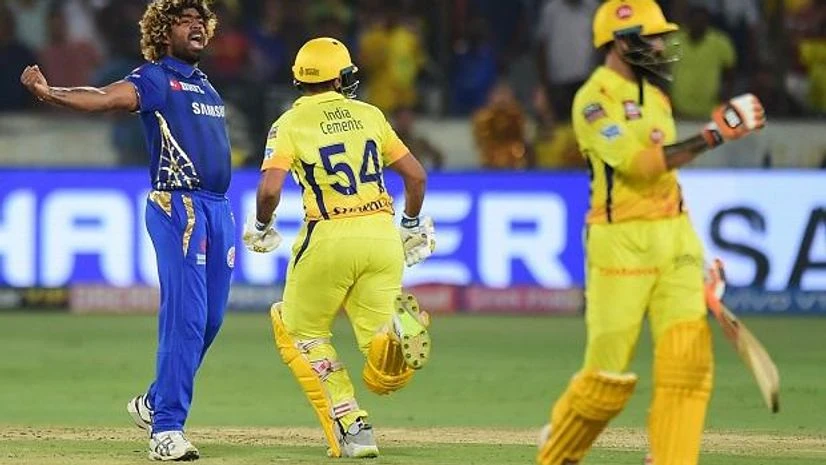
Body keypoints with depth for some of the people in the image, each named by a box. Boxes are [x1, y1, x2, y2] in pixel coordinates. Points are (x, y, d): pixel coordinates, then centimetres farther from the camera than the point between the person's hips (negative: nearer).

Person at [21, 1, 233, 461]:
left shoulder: (203, 83, 19)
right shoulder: (154, 79, -5)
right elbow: (104, 97, -23)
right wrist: (50, 93, -42)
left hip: (219, 208, 8)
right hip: (177, 206, -8)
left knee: (210, 319, 10)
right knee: (186, 316, -14)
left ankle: (156, 402, 28)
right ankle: (166, 428, -13)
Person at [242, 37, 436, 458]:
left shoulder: (289, 124, 1)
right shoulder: (369, 115, 12)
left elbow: (270, 189, -14)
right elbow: (416, 175, 13)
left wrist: (260, 227, 7)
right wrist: (411, 225, 29)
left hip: (329, 237, -3)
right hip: (382, 233, 3)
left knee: (301, 329, 21)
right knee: (384, 370, 4)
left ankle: (351, 428, 6)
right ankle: (397, 332, -34)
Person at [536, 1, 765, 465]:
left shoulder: (655, 97, 16)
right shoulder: (595, 99, -10)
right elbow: (639, 163, -22)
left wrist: (691, 249, 21)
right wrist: (712, 136, -26)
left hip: (674, 238, 7)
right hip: (621, 242, -7)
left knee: (689, 359, -7)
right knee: (610, 373, -3)